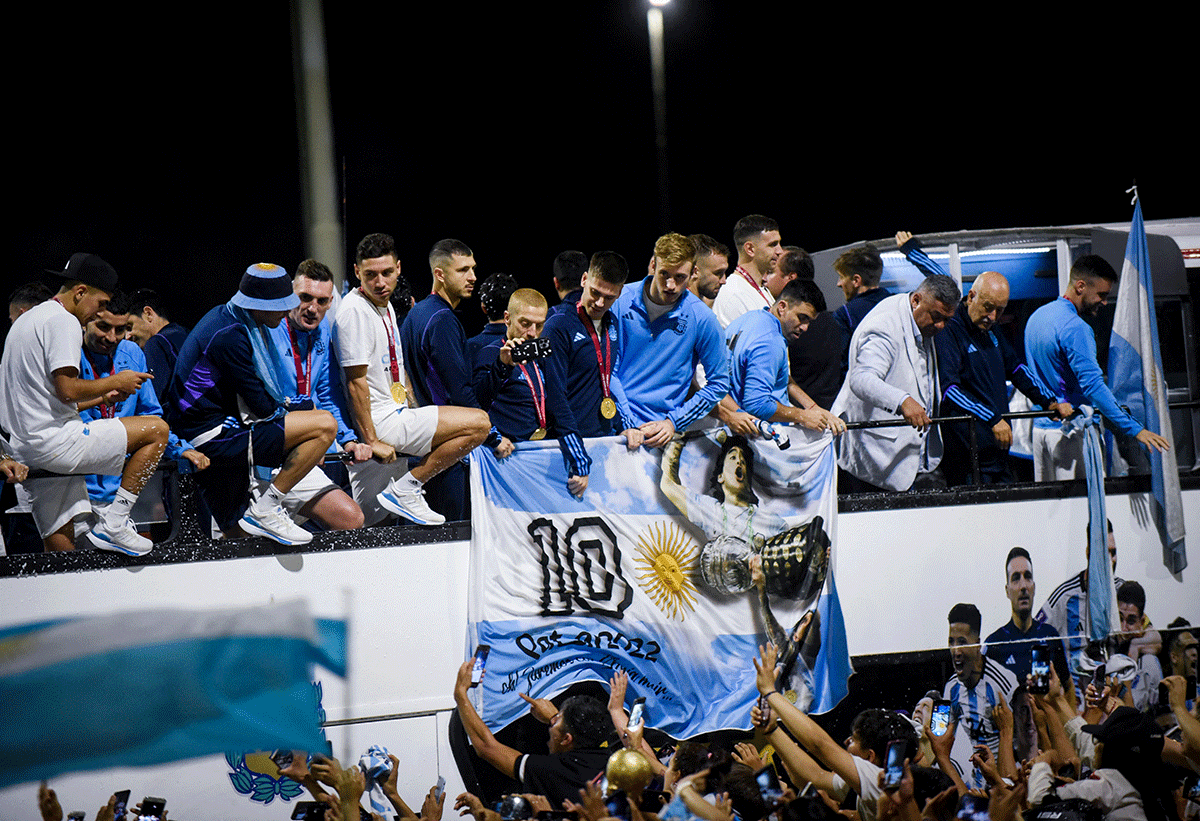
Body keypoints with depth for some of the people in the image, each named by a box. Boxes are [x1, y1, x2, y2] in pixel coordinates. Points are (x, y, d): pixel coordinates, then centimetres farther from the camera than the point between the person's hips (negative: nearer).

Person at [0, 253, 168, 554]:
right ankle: (113, 525, -10)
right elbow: (68, 390, -19)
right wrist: (115, 383, -3)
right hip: (55, 441, -10)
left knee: (60, 548, 11)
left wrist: (101, 394, 23)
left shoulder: (27, 320, 24)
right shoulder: (63, 321, -9)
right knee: (156, 430, -7)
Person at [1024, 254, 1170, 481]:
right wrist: (1136, 429, -27)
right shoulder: (1075, 328, -18)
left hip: (1040, 426, 9)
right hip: (1067, 430, -9)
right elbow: (1092, 385, -26)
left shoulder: (1037, 317, 12)